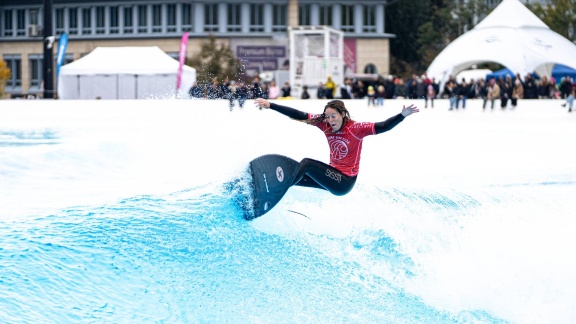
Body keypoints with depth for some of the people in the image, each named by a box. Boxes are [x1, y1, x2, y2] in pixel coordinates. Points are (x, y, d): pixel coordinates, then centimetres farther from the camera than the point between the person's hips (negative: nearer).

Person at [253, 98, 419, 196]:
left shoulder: (355, 128, -17)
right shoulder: (325, 124, -3)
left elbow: (382, 127, -27)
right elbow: (299, 116, -5)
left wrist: (402, 115, -43)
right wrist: (270, 105, -8)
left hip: (345, 182, -7)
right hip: (333, 174, 7)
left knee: (306, 164, -18)